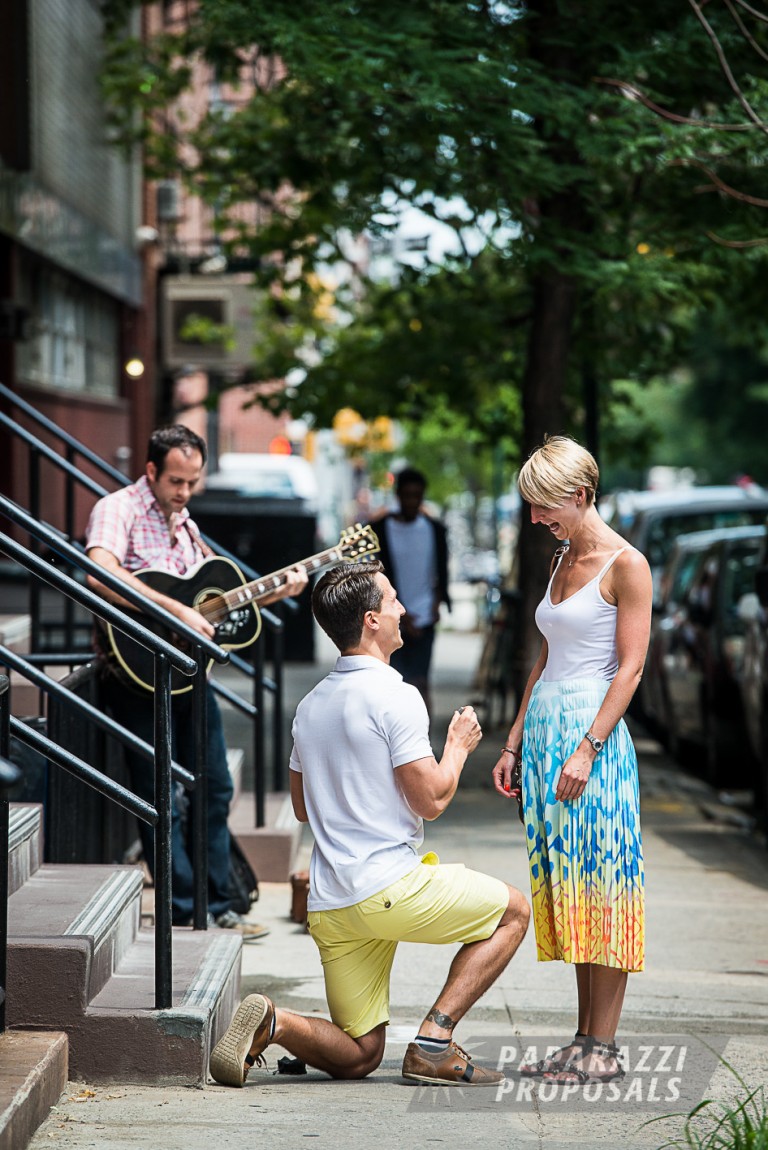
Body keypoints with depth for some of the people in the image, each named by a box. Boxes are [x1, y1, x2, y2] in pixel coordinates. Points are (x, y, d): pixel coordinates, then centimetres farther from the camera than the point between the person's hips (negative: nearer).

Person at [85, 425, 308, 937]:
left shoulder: (184, 524, 16)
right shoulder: (118, 510, -11)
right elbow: (100, 575, -31)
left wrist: (277, 592, 8)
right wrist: (178, 611, -32)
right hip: (140, 675, -8)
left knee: (215, 789, 11)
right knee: (162, 800, -4)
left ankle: (218, 907, 20)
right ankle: (184, 916, 3)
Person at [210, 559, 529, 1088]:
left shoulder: (311, 704, 14)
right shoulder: (395, 697, -11)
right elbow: (431, 800, -12)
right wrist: (459, 745, 6)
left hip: (329, 905, 8)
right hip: (388, 889, -8)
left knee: (357, 1058, 15)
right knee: (512, 911, 14)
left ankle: (273, 1022, -13)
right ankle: (434, 1041, 1)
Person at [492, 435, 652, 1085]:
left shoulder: (626, 565, -7)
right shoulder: (563, 561, 17)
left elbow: (630, 666, -12)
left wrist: (587, 748, -19)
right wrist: (515, 741, 16)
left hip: (592, 731, -8)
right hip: (545, 730, 8)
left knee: (599, 884, -6)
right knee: (564, 885, 6)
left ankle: (603, 1049, -3)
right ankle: (583, 1039, 10)